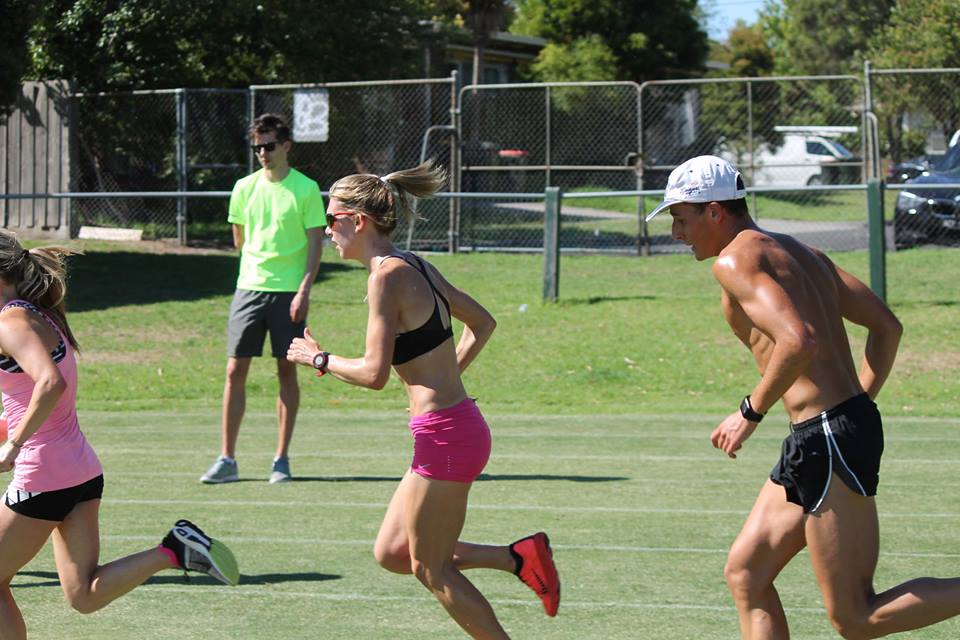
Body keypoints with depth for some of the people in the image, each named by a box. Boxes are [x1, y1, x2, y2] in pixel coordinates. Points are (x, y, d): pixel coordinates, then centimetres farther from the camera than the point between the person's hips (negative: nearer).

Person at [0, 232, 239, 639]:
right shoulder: (42, 316, 13)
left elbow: (51, 382, -32)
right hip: (83, 471, 9)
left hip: (42, 479, -9)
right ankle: (174, 549, -6)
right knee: (84, 595, 8)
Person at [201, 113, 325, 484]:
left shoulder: (305, 189, -2)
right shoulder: (245, 188, 8)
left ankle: (282, 460, 8)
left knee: (287, 371, 2)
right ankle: (226, 460, 1)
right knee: (235, 371, -2)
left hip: (289, 292, -3)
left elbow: (315, 243, -4)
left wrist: (304, 290, -11)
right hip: (249, 287, 3)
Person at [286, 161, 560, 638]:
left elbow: (374, 373, -20)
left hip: (444, 437, -9)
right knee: (390, 554, 16)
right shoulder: (418, 267, 11)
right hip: (460, 425, 9)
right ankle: (519, 556, 13)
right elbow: (482, 322, 23)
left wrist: (318, 358, -6)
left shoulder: (387, 276, -16)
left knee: (431, 569, 4)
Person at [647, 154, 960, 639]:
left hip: (829, 437, -10)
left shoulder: (737, 258, -10)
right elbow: (886, 326, 18)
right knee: (745, 574, 12)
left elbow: (800, 341, -25)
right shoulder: (800, 253, 18)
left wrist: (750, 413, -14)